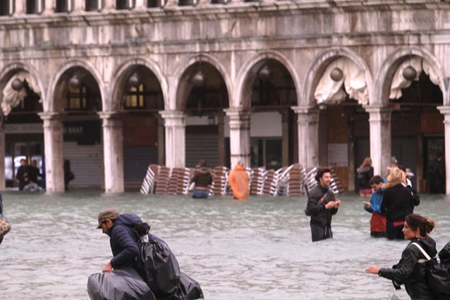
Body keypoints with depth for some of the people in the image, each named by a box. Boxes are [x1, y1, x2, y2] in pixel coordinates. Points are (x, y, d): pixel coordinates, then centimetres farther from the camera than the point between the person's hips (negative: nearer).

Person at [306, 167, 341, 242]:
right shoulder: (314, 192, -8)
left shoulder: (330, 193, 11)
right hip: (317, 225, -6)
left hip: (327, 226, 6)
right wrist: (325, 207, -21)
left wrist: (335, 207, -5)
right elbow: (310, 209, -18)